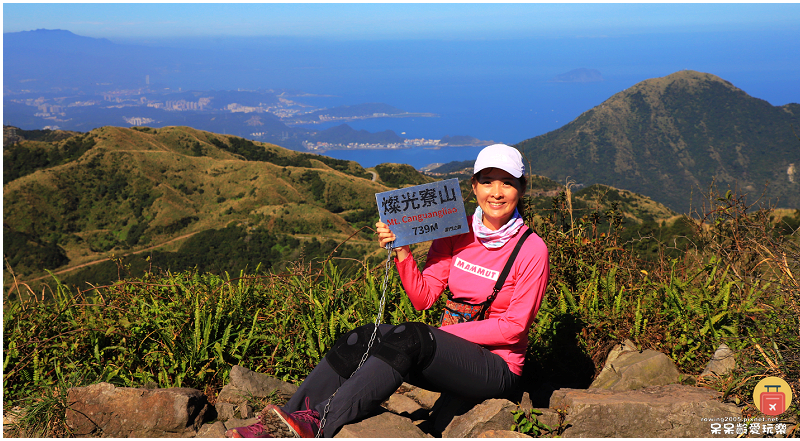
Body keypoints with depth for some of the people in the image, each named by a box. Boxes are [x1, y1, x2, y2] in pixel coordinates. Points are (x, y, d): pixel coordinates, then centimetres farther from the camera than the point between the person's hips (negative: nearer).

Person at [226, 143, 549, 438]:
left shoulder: (532, 249, -8)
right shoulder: (456, 233, 6)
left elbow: (513, 327, -9)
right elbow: (423, 298, 2)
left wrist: (448, 332, -15)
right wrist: (402, 250, -12)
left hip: (497, 368, -5)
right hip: (450, 356, 5)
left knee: (411, 337, -33)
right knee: (365, 337, -20)